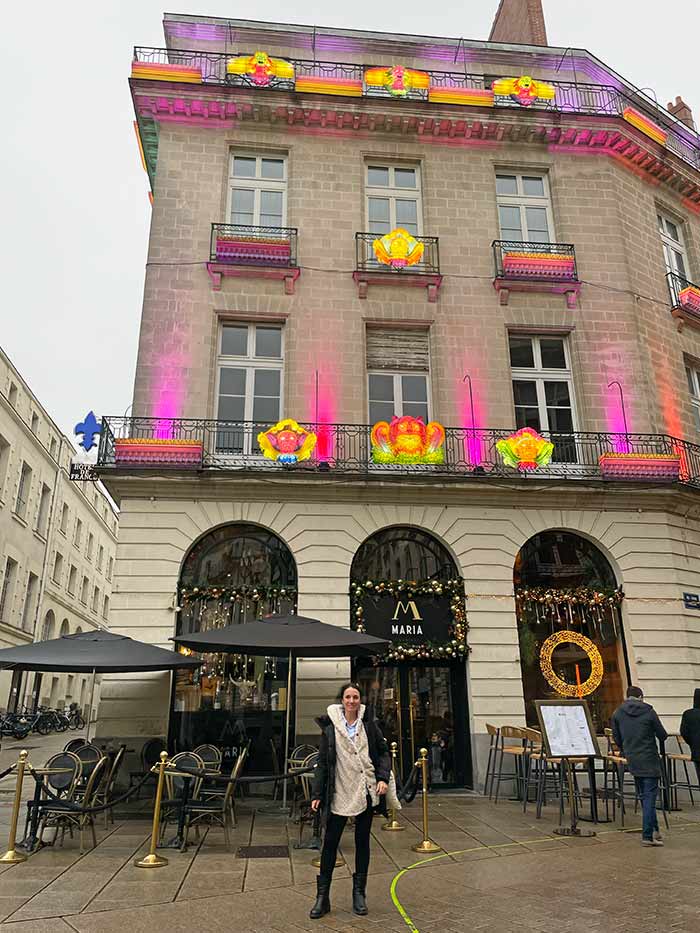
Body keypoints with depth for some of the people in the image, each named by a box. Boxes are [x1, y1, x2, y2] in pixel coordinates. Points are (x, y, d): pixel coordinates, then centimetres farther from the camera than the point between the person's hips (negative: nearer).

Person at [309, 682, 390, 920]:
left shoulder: (369, 723, 1)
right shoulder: (330, 726, -1)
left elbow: (384, 751, 7)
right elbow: (322, 763, 1)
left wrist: (383, 778, -7)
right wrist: (317, 795, -1)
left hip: (366, 792, 1)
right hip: (339, 793, -1)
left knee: (362, 841, 11)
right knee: (330, 842, 1)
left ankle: (359, 893, 25)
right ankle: (322, 896, 14)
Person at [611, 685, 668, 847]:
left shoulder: (618, 713, 2)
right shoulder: (648, 711, -8)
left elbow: (616, 738, 9)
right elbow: (663, 735, 0)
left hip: (632, 760, 4)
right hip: (649, 760, -4)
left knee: (643, 796, 17)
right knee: (650, 796, 0)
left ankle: (654, 830, 22)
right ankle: (648, 835, -2)